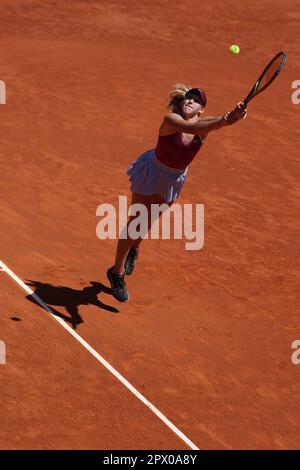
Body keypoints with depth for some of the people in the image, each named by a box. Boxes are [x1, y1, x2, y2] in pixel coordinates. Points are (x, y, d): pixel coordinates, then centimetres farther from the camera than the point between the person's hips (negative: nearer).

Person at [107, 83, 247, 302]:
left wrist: (235, 115, -66)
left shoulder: (204, 123, -19)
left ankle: (133, 248, 53)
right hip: (151, 172, -4)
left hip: (175, 178, 5)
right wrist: (223, 120, -67)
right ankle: (117, 273, 15)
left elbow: (221, 121, -42)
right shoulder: (170, 119, -30)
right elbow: (191, 127, -51)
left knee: (148, 221, 21)